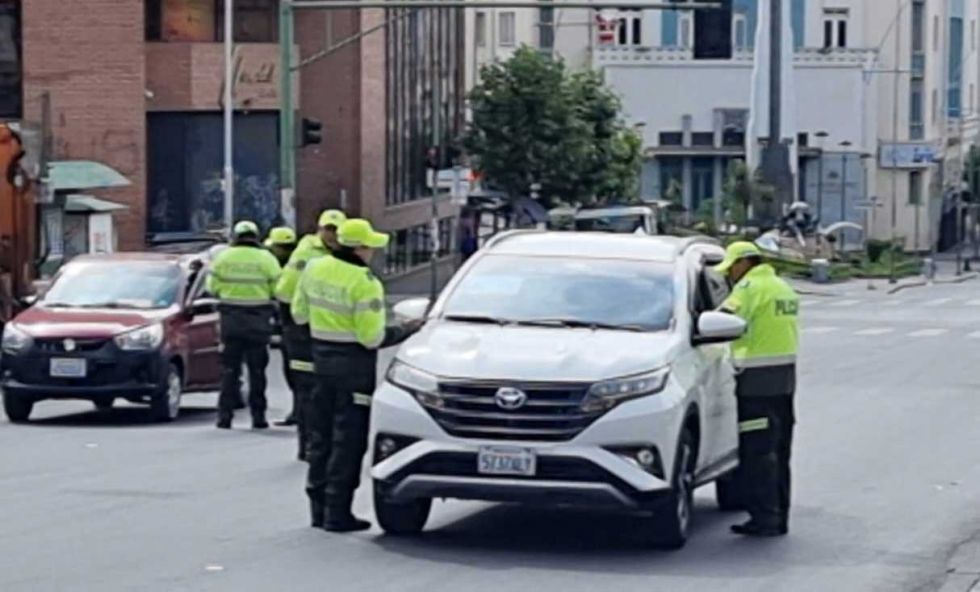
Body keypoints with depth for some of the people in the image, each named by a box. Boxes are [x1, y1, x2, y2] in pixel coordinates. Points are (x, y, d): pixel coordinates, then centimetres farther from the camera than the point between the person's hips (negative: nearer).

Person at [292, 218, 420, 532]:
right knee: (348, 441, -1)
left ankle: (319, 508, 20)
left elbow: (299, 313, 12)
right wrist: (405, 332, -7)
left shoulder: (315, 269, 3)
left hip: (321, 356, 7)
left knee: (321, 435, 15)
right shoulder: (364, 282, -19)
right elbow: (371, 337, -19)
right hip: (353, 365, -7)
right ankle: (337, 514, -1)